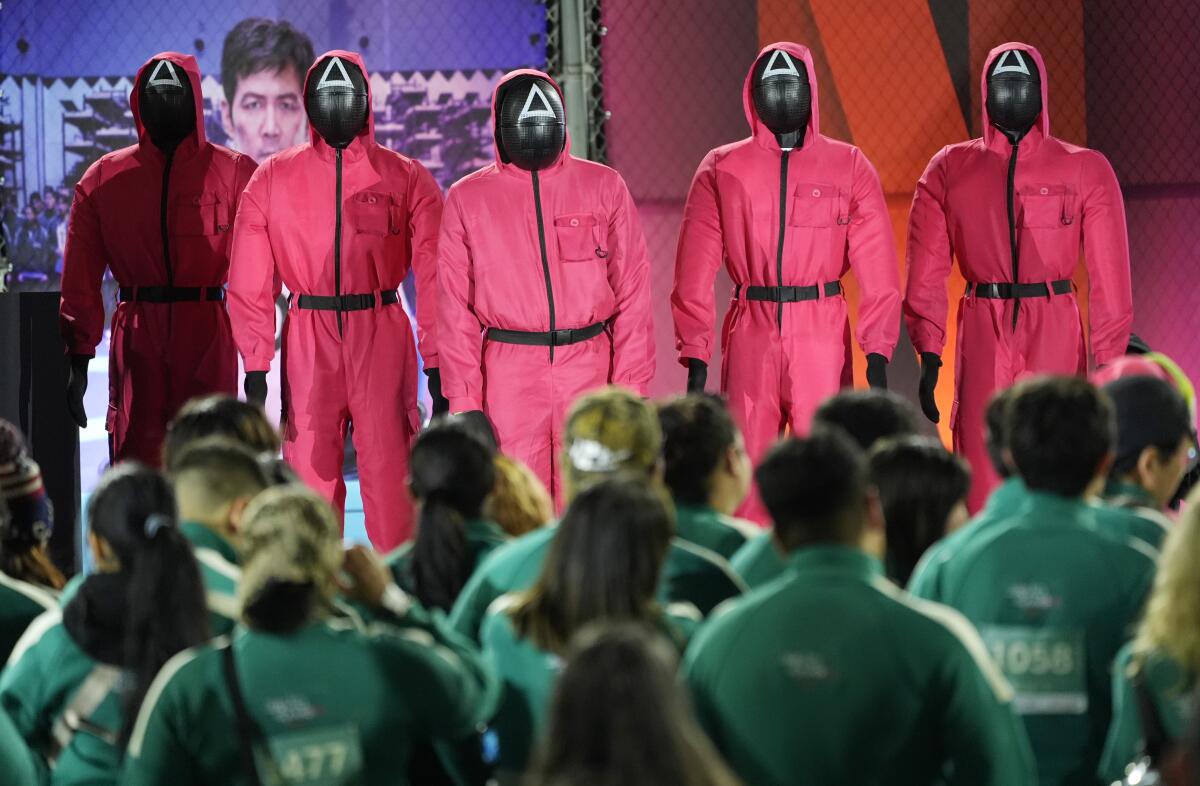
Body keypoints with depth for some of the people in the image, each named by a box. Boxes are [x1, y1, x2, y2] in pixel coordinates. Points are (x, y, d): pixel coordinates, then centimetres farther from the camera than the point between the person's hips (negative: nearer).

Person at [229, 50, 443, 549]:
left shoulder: (407, 179, 4)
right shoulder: (273, 180, 7)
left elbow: (432, 276, -1)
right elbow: (251, 283, 5)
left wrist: (436, 363, -7)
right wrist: (255, 368, -1)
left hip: (382, 339, -1)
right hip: (307, 342, 1)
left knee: (390, 471, -4)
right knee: (310, 473, 1)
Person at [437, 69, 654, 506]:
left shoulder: (604, 187, 6)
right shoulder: (467, 199, 6)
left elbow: (632, 292, 5)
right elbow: (455, 307, 5)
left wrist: (630, 383, -2)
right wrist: (464, 399, -1)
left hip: (589, 371, 0)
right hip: (508, 377, 0)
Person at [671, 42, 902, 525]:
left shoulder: (848, 167, 5)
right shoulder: (721, 171, 5)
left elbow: (877, 268, 0)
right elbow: (695, 274, 2)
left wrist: (877, 357, -8)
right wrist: (696, 362, -4)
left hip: (823, 336, -1)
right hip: (750, 336, 1)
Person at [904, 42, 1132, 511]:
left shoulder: (1085, 170, 4)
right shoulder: (950, 170, 7)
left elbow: (1109, 278, 1)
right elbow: (926, 275, 4)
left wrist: (1110, 361, -3)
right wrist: (929, 354, -3)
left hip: (1056, 334, -1)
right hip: (981, 334, 1)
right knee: (981, 476, -2)